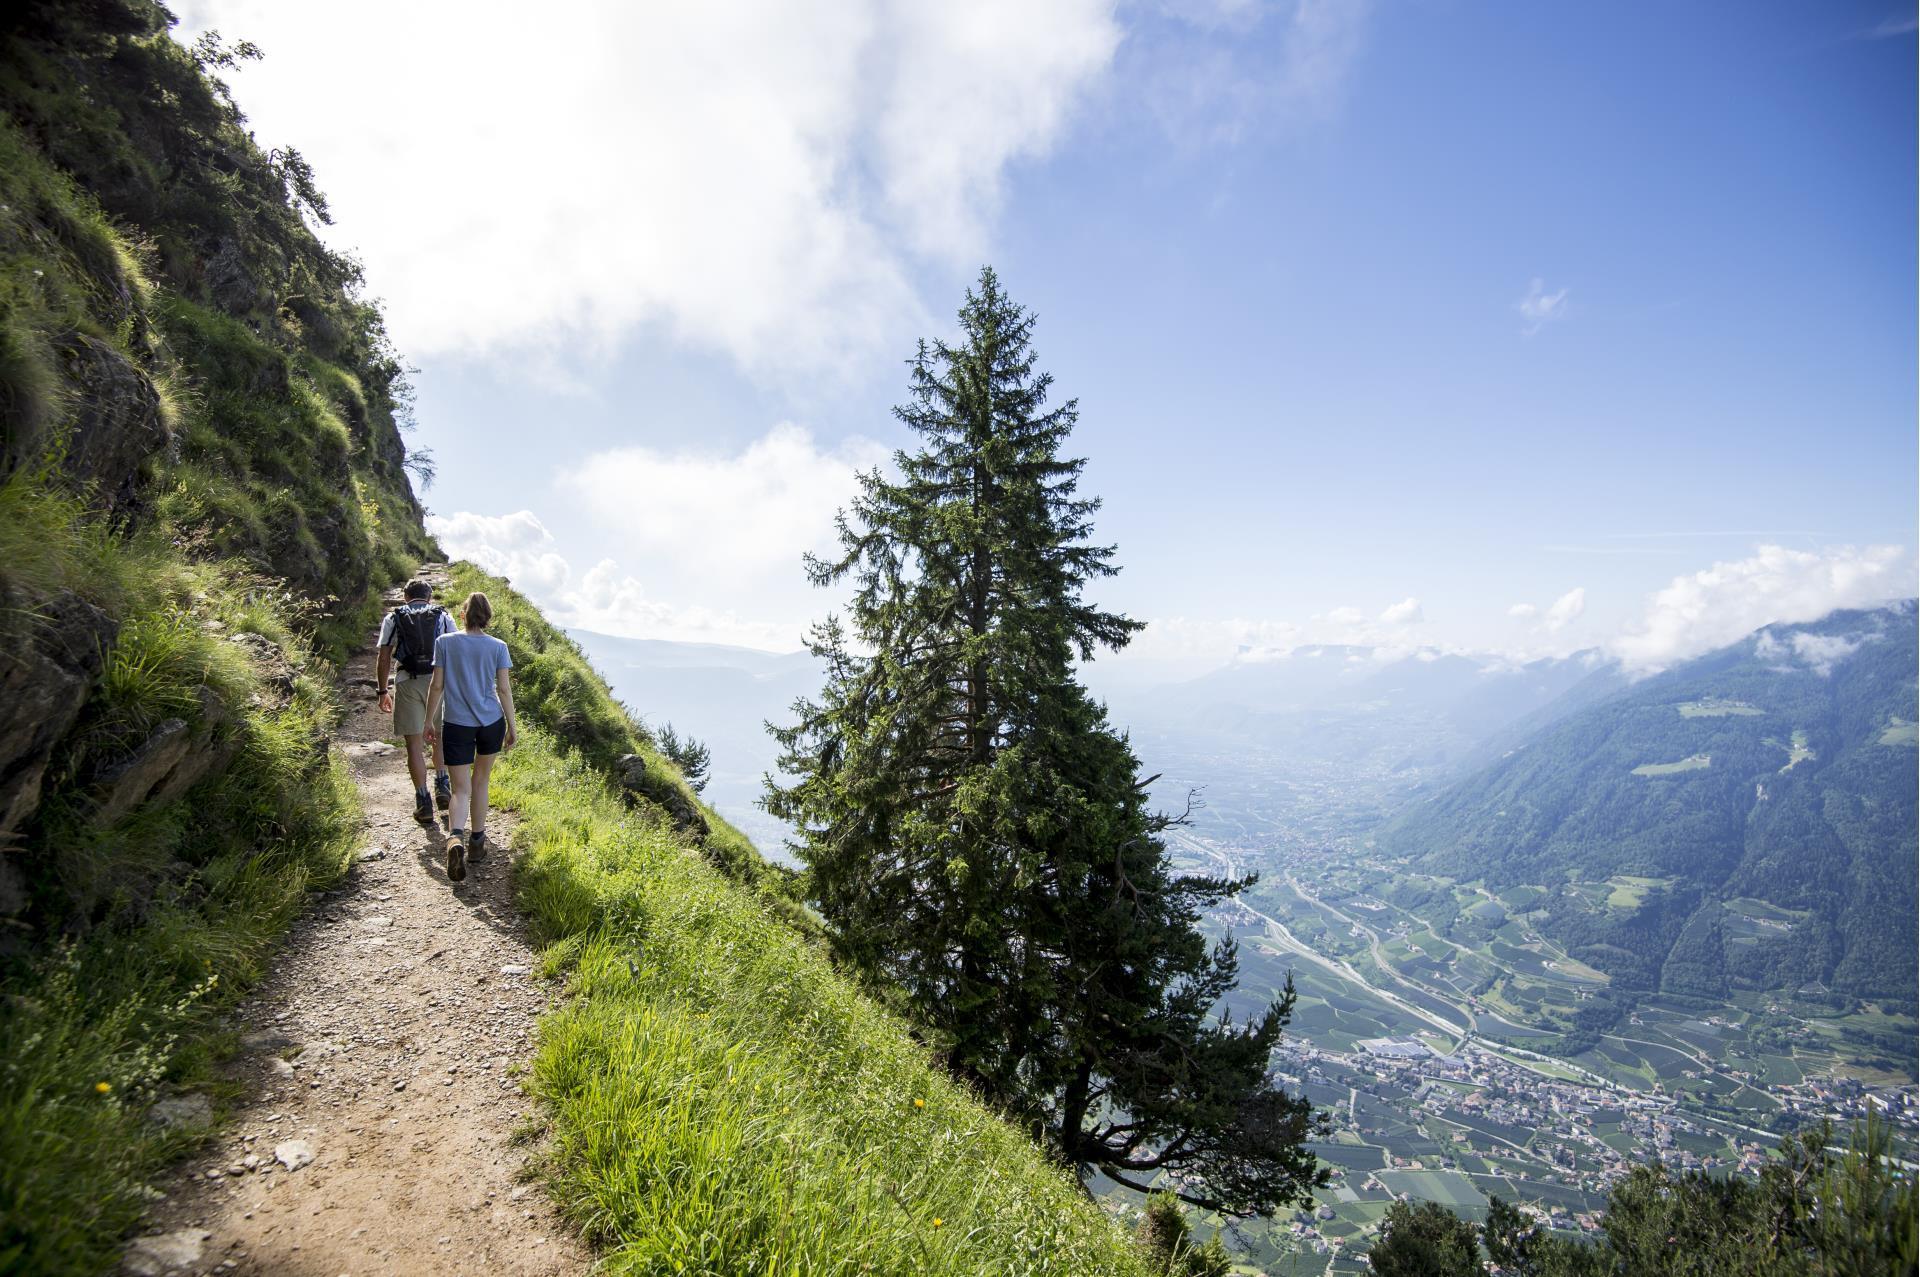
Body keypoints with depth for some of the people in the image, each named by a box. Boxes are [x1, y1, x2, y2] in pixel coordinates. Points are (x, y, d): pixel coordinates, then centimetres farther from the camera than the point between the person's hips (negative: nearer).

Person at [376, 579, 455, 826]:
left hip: (407, 682, -1)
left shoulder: (393, 618, 11)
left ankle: (423, 803, 3)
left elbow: (384, 659, 5)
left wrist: (383, 691, 12)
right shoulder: (443, 616, 11)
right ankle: (442, 785, 8)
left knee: (414, 743, 3)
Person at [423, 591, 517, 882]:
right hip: (491, 722, 1)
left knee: (461, 789, 2)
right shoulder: (498, 647, -4)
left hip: (456, 725, -1)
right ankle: (477, 841, 27)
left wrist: (429, 721, 10)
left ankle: (455, 838, -24)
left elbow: (437, 686, -2)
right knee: (480, 781, 18)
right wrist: (512, 726, 6)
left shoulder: (445, 642, -4)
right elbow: (504, 689, -2)